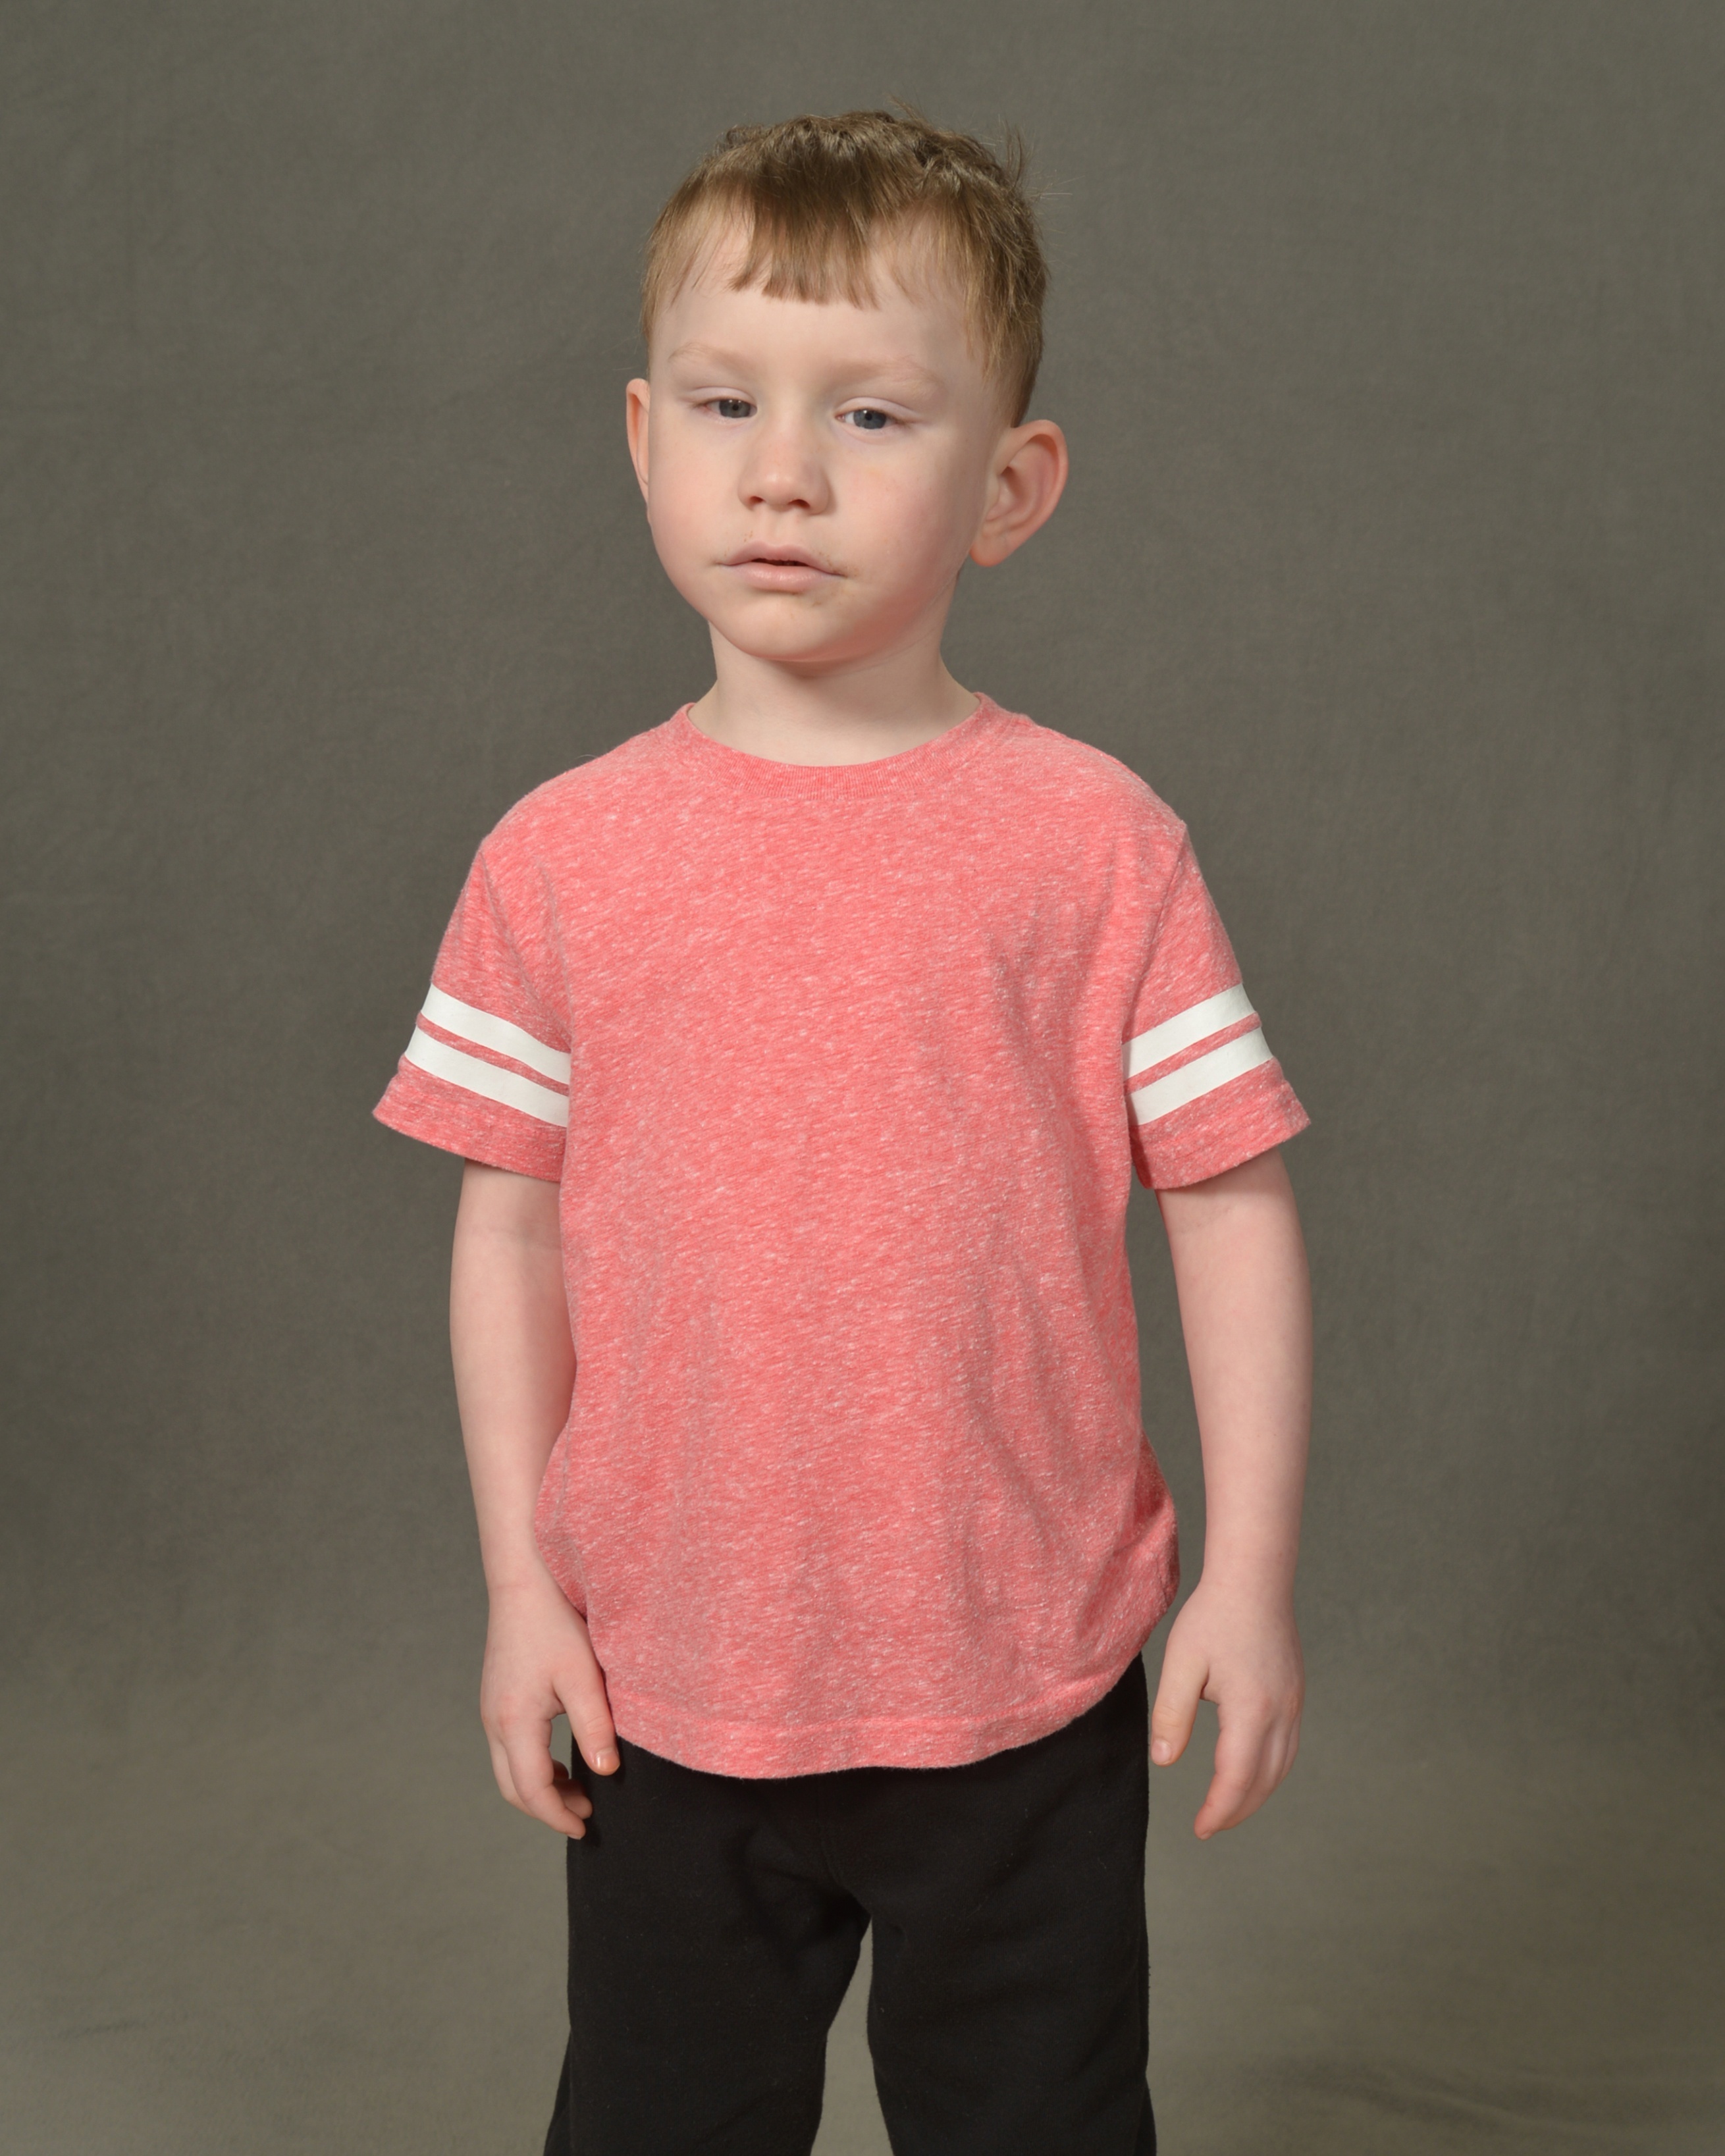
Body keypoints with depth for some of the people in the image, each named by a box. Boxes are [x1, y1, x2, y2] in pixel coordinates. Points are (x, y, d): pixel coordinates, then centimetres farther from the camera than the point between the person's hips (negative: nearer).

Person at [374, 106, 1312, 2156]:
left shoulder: (1092, 839, -9)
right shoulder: (559, 856, -4)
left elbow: (1230, 1204, -5)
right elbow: (509, 1225, 2)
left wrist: (1250, 1579, -7)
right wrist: (520, 1583, 1)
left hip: (1024, 1682, -1)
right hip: (666, 1683, 2)